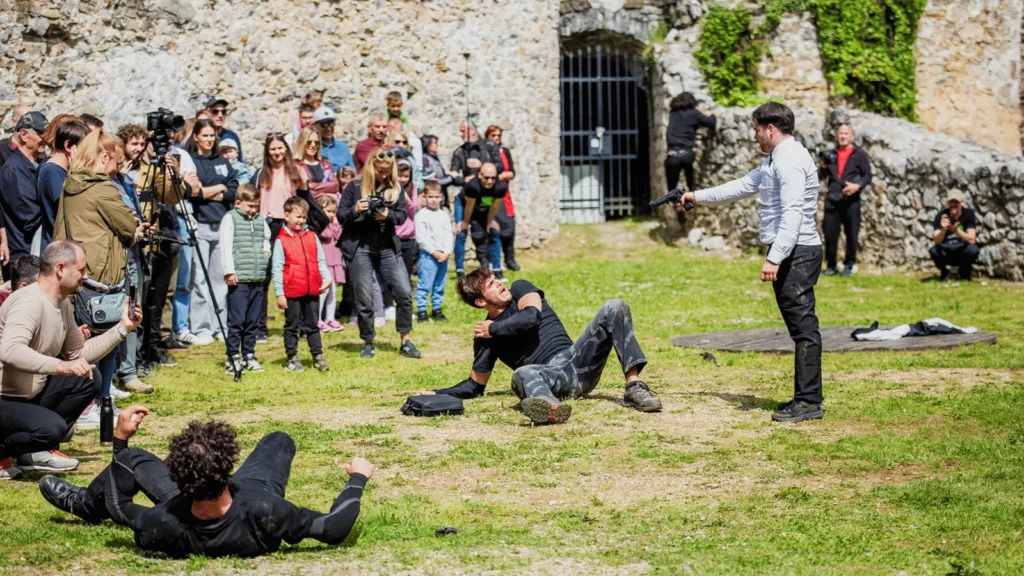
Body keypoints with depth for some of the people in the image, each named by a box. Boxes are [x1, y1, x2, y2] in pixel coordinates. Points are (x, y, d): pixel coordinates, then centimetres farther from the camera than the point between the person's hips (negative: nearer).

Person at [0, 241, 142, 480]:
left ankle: (37, 450, 8)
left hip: (30, 393, 10)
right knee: (52, 427, -31)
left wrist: (122, 328, 8)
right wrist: (61, 366, -45)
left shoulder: (63, 304, 7)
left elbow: (80, 354, 16)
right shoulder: (29, 301, -22)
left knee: (89, 379, 7)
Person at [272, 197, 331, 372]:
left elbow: (321, 261, 11)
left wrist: (326, 278, -5)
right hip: (292, 292, -4)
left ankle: (318, 357, 17)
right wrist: (279, 293, -10)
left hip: (312, 291, 4)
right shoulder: (281, 241, -6)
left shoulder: (312, 237, 7)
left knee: (312, 325, 12)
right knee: (292, 327, 7)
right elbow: (277, 269, -7)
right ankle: (292, 359, 13)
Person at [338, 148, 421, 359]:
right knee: (364, 298, -1)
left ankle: (405, 341, 4)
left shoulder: (395, 188, 8)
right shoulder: (355, 187, 2)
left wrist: (388, 215, -16)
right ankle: (368, 343, 15)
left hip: (387, 247, 2)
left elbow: (403, 215, 4)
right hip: (359, 247, -2)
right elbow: (340, 215, 1)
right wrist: (355, 210, -19)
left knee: (404, 291, -7)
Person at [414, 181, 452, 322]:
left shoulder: (443, 216, 12)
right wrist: (434, 252, -13)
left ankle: (436, 309, 19)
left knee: (440, 285, 10)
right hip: (428, 255, -5)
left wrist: (447, 252, -5)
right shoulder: (421, 215, -4)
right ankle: (421, 310, -3)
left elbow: (449, 235, 9)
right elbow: (421, 237, -9)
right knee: (425, 285, -8)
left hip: (443, 256, 5)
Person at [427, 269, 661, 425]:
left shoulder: (519, 289, 12)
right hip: (550, 377, -2)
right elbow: (474, 386, 14)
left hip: (576, 361, 2)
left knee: (614, 308, -16)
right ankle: (550, 406, -78)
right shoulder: (485, 336, 10)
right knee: (522, 374, -39)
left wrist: (494, 329, 2)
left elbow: (531, 317, -10)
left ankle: (634, 387, -33)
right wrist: (435, 395, 0)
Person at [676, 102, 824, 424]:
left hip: (797, 254, -11)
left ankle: (809, 403, -11)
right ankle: (806, 398, 11)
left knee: (803, 326, -10)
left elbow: (793, 213, -22)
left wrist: (774, 258, -27)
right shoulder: (774, 160, 21)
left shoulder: (790, 160, -13)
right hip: (791, 255, 11)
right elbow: (743, 186, 33)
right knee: (800, 326, 9)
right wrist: (698, 197, 36)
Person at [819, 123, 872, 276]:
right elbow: (821, 176, 13)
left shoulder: (859, 154, 3)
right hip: (832, 200, 3)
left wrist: (858, 186, -17)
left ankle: (849, 265, 12)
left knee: (851, 234, 0)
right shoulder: (831, 154, 12)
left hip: (851, 200, -3)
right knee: (830, 233, 0)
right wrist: (822, 167, -7)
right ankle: (831, 265, 9)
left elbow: (867, 176, 0)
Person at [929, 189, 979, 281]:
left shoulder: (968, 214, -12)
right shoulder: (941, 216, -12)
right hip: (946, 254, 0)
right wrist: (943, 230, -43)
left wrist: (956, 230, -38)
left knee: (973, 249, -33)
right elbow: (936, 241, -22)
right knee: (933, 250, -32)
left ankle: (965, 273, -1)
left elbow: (971, 240, -22)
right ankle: (944, 272, 1)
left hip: (963, 254, 0)